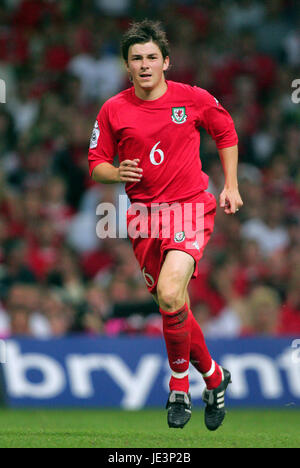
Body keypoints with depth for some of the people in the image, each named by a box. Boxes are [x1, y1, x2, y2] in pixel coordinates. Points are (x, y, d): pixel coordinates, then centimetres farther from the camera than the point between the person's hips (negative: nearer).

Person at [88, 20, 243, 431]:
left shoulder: (194, 99, -1)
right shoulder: (113, 110, 2)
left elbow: (226, 133, 16)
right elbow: (96, 164, 9)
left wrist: (231, 186, 11)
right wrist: (117, 173, -13)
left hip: (191, 205, -3)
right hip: (144, 212, 3)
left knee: (170, 294, -25)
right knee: (174, 308, 7)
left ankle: (180, 385, -5)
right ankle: (214, 378, 30)